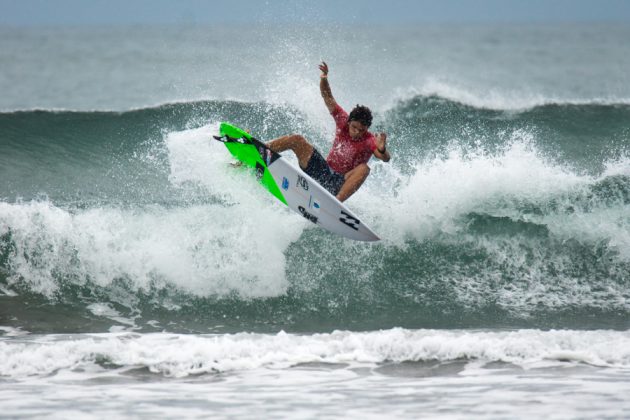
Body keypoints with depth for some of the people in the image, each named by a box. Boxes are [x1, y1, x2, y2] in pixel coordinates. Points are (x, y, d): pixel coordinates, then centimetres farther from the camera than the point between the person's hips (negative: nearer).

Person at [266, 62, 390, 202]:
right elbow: (328, 97, -2)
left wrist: (382, 149, -56)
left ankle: (337, 201, -49)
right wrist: (324, 79, -21)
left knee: (364, 169, -34)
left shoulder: (370, 141, -16)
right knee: (297, 140, -7)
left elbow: (386, 158, -33)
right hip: (322, 172, 4)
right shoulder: (344, 121, -3)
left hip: (340, 184, -4)